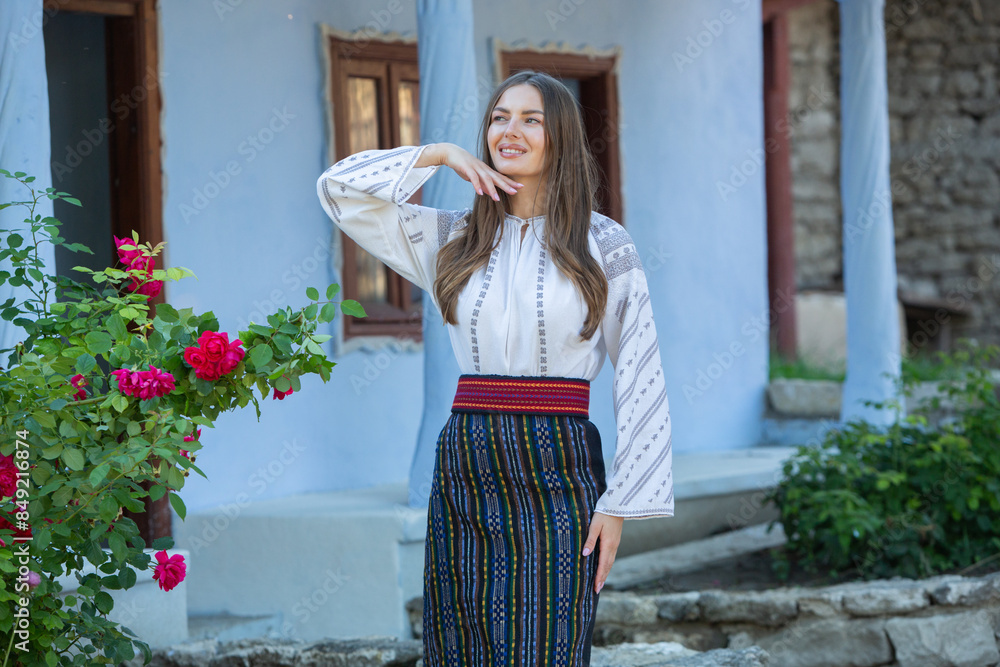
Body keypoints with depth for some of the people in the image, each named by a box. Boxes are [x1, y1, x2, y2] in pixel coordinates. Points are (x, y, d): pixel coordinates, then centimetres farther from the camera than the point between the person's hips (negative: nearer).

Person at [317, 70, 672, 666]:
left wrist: (620, 504, -6)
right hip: (464, 472, 4)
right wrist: (441, 155, 5)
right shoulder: (454, 240, 11)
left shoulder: (604, 245, 2)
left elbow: (642, 379, 0)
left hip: (559, 473, -3)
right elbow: (339, 189, 10)